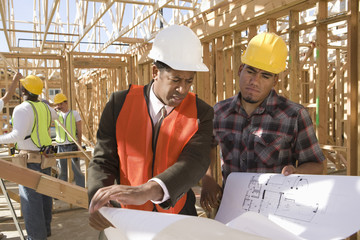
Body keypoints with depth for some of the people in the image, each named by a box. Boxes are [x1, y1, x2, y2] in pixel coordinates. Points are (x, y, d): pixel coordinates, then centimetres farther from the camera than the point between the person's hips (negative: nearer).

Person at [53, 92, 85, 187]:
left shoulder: (74, 114, 3)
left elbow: (79, 131, 2)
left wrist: (79, 146, -4)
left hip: (72, 146, -3)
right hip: (60, 147, 3)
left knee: (77, 171, -2)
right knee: (62, 172, 8)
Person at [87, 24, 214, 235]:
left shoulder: (201, 113, -11)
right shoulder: (120, 103, -8)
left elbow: (195, 162, -26)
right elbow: (103, 160, -7)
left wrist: (146, 191, -44)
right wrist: (98, 197, -29)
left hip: (176, 216, 0)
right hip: (125, 218, 1)